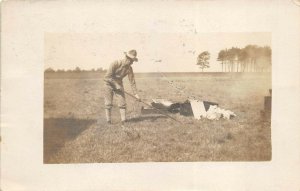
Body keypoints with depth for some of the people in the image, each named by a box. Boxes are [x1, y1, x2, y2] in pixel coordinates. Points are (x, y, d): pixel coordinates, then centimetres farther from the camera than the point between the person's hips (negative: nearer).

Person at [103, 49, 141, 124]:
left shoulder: (129, 68, -10)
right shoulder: (115, 64, -24)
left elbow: (132, 81, -7)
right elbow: (107, 76, -25)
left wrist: (135, 93, -11)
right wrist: (116, 85, -27)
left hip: (118, 84, 5)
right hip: (109, 84, -5)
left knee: (122, 103, -2)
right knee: (108, 104, -5)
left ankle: (123, 120, 3)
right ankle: (108, 122, 1)